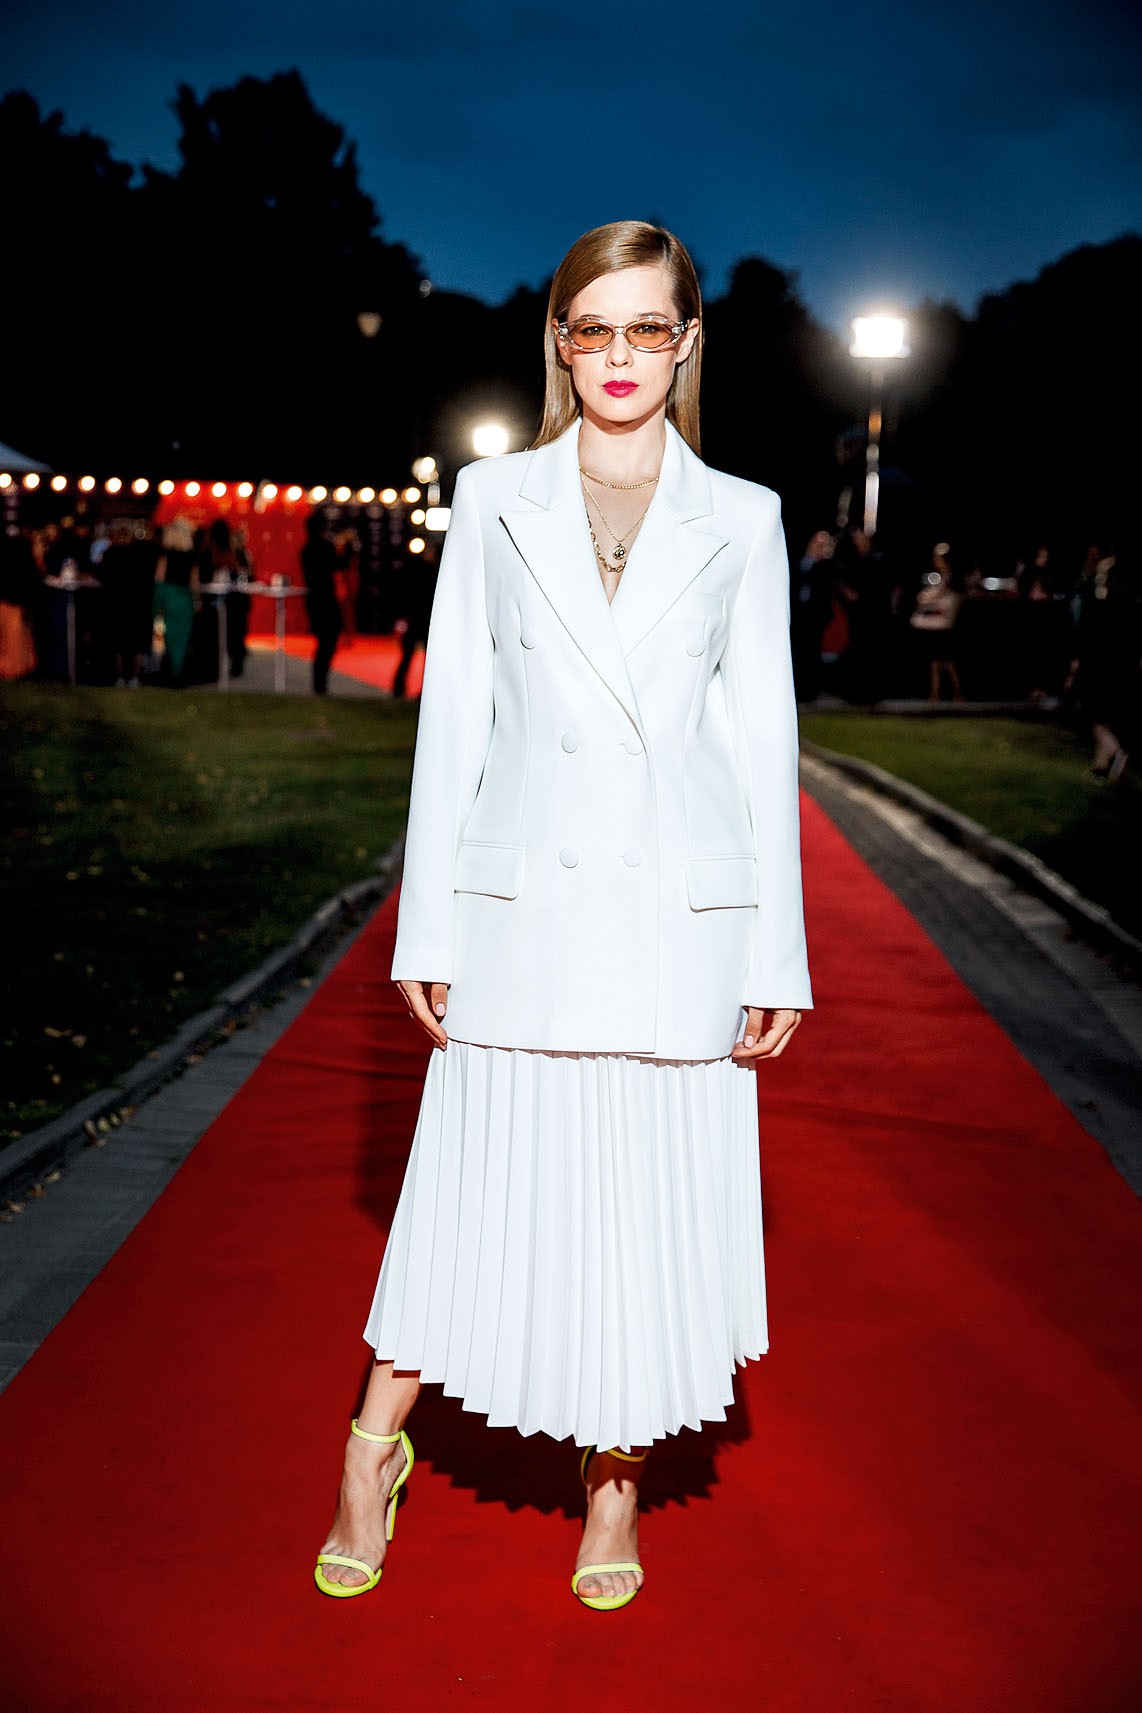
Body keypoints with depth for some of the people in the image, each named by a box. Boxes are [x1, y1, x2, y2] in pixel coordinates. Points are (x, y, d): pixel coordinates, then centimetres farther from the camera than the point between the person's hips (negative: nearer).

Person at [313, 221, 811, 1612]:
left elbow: (761, 735, 4)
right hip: (524, 908, 0)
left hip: (679, 916, 1)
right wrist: (425, 927, 0)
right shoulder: (492, 502, 5)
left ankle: (617, 1490, 28)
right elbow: (451, 717, 4)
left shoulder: (739, 521, 5)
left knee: (658, 1196, 7)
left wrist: (776, 960, 1)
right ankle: (374, 1449, 28)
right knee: (485, 1187, 6)